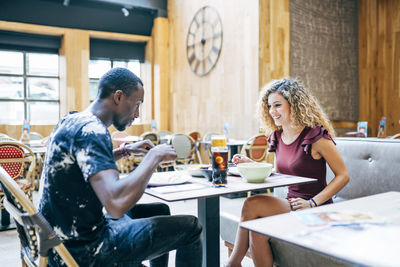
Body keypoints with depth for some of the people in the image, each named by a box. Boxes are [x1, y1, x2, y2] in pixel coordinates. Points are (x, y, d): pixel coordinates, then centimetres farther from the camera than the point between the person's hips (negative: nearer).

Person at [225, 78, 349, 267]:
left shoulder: (316, 135, -12)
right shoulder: (277, 136, 9)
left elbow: (343, 176, -10)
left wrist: (312, 203, -19)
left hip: (316, 210, -6)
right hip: (290, 205, 6)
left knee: (252, 204, -23)